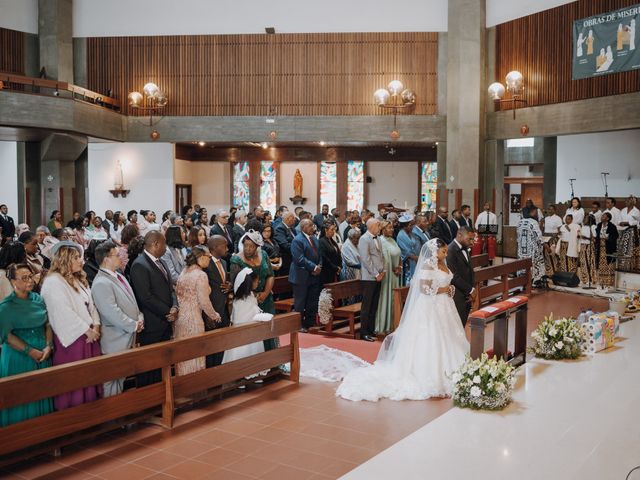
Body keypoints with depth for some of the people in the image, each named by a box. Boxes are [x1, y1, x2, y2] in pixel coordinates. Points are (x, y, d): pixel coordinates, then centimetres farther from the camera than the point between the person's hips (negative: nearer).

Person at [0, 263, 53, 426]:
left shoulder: (38, 299, 3)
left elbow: (48, 324, 5)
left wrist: (48, 347, -9)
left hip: (43, 354, 4)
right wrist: (31, 351, -15)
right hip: (19, 356, -4)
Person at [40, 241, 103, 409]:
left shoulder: (78, 279, 15)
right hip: (72, 337, -8)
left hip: (88, 335, 8)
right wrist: (87, 330, -15)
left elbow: (90, 304, 11)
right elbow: (64, 312, -18)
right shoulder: (53, 282, -12)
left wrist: (96, 325, -5)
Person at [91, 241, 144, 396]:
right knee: (112, 379, 2)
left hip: (128, 337, 9)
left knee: (121, 376, 17)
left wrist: (139, 318, 1)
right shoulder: (101, 283, -19)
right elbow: (112, 312, -24)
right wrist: (134, 325, -15)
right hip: (115, 341, -9)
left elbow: (131, 301, 18)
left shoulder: (119, 276, 12)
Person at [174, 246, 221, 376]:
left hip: (179, 317, 8)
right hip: (193, 319, -8)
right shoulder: (201, 275, -15)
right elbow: (204, 302, -16)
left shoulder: (183, 272, 10)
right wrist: (214, 316, -1)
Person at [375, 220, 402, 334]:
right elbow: (385, 258, -18)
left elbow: (399, 255, 15)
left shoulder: (392, 240, 13)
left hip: (395, 274, 8)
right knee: (385, 298, -2)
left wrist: (399, 267, 1)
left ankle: (391, 324, 21)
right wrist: (394, 269, -12)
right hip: (386, 274, -8)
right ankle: (383, 326, 7)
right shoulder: (381, 241, -14)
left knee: (393, 299, 12)